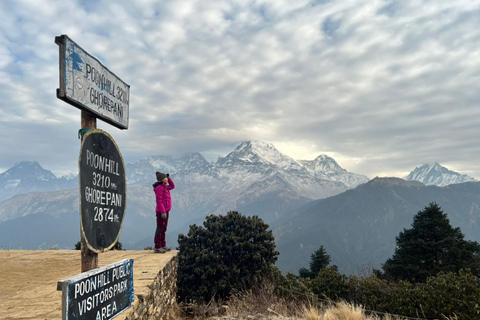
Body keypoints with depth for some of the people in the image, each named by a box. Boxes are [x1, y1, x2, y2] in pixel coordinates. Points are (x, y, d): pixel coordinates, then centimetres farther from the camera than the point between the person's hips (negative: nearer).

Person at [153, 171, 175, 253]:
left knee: (163, 228, 13)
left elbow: (172, 186, 32)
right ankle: (157, 247, -5)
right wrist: (163, 212, -24)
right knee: (160, 228, -7)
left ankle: (163, 246, 20)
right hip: (161, 211, -10)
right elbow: (159, 201, -19)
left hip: (165, 210, 10)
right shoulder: (159, 187, -13)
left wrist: (168, 177, 18)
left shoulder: (164, 187, 15)